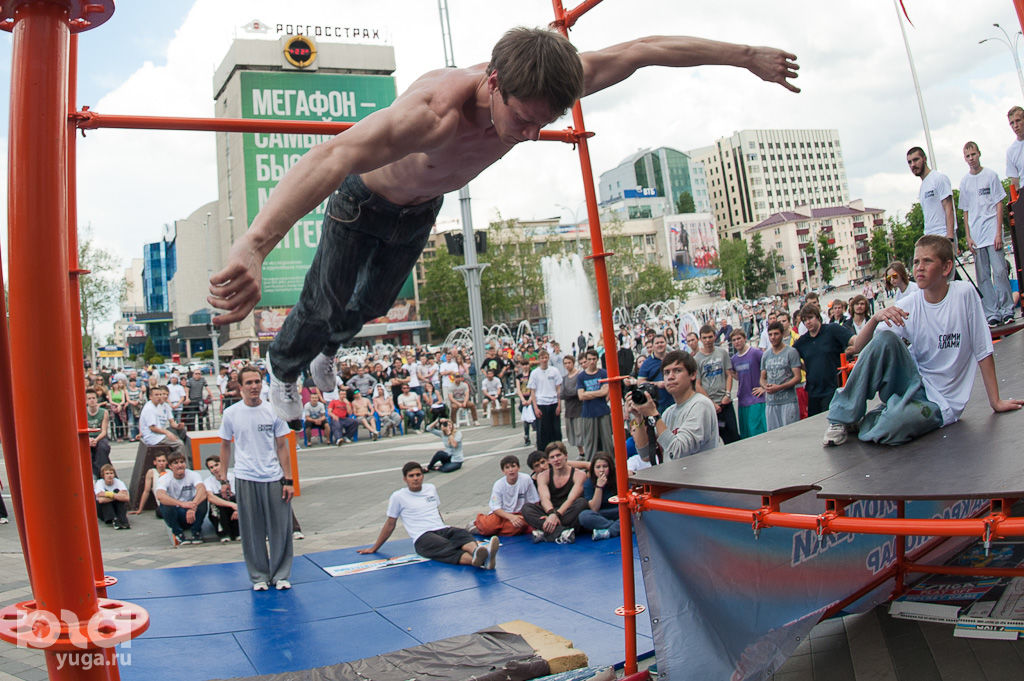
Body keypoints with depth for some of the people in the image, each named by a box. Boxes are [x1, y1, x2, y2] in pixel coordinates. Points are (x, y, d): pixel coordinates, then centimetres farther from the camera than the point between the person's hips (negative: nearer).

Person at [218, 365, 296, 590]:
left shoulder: (273, 411, 1)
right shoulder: (231, 413, 1)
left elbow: (282, 447, 3)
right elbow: (225, 446, 12)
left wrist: (288, 480, -1)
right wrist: (223, 478, 8)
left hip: (274, 478, 0)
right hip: (245, 479, 0)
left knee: (280, 529, 4)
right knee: (252, 531, 6)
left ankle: (281, 575, 18)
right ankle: (259, 576, 20)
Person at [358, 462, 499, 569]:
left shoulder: (431, 488, 20)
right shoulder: (398, 497, 7)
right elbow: (390, 524, 14)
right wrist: (374, 548, 17)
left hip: (442, 529, 5)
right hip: (422, 538, -5)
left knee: (462, 534, -31)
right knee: (446, 547, -38)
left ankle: (477, 552, -65)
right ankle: (476, 560, -68)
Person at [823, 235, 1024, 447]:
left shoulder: (964, 294, -10)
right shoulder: (908, 306, -3)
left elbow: (983, 351, -4)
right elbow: (858, 347, -9)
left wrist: (995, 402, -2)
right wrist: (875, 319, -27)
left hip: (940, 402, -3)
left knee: (888, 428, -36)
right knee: (884, 338, -27)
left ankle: (859, 424, 1)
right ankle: (843, 417, -16)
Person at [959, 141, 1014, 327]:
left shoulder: (990, 175, 2)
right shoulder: (964, 182, 11)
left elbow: (999, 205, 0)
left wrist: (999, 233, -9)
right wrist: (968, 237, 4)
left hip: (992, 233, -3)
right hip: (976, 236, 3)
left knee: (1000, 271, -7)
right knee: (983, 277, 2)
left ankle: (1007, 309, 1)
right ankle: (992, 313, 6)